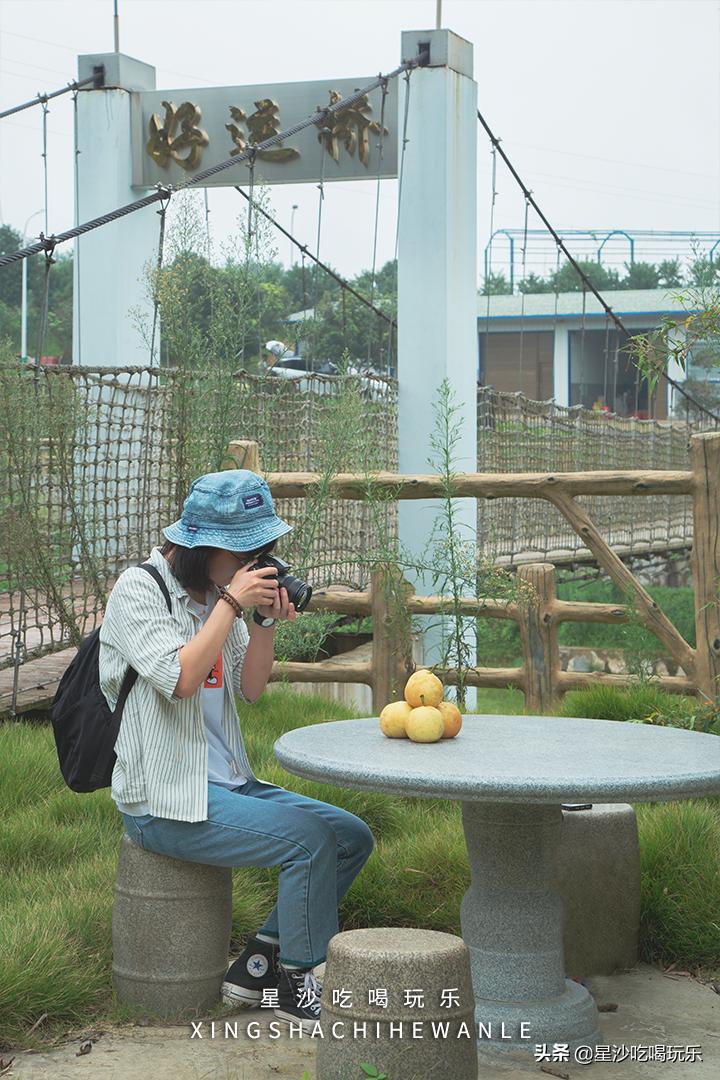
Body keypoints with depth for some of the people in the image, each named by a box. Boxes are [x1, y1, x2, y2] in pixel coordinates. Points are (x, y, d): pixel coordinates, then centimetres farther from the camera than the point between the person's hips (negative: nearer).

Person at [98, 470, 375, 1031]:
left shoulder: (216, 591, 12)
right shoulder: (139, 590, -11)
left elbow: (251, 688, 10)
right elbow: (180, 679, -25)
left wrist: (267, 622, -5)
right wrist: (231, 603, -21)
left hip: (228, 783, 9)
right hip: (165, 800, -9)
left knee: (353, 837, 2)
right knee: (308, 838, -23)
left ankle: (258, 963, 7)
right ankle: (298, 987, -6)